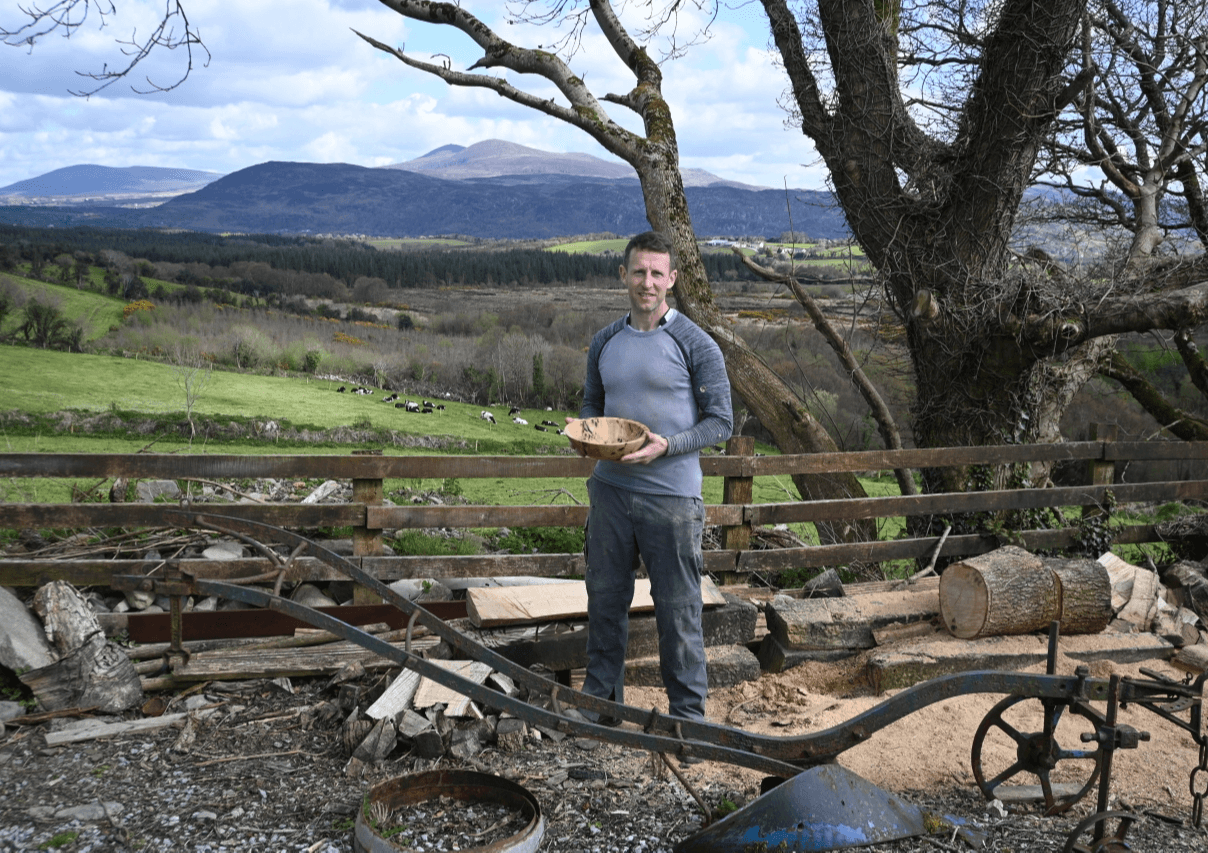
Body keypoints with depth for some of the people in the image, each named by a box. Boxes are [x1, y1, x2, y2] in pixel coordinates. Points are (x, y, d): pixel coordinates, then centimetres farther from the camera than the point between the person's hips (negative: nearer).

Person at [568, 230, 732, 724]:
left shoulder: (695, 345, -6)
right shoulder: (605, 343, 10)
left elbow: (720, 421, -5)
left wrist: (667, 446, -20)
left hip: (671, 496, -5)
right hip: (610, 489, 5)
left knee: (678, 609, 3)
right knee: (605, 599, 14)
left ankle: (688, 713, 17)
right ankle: (601, 697, 30)